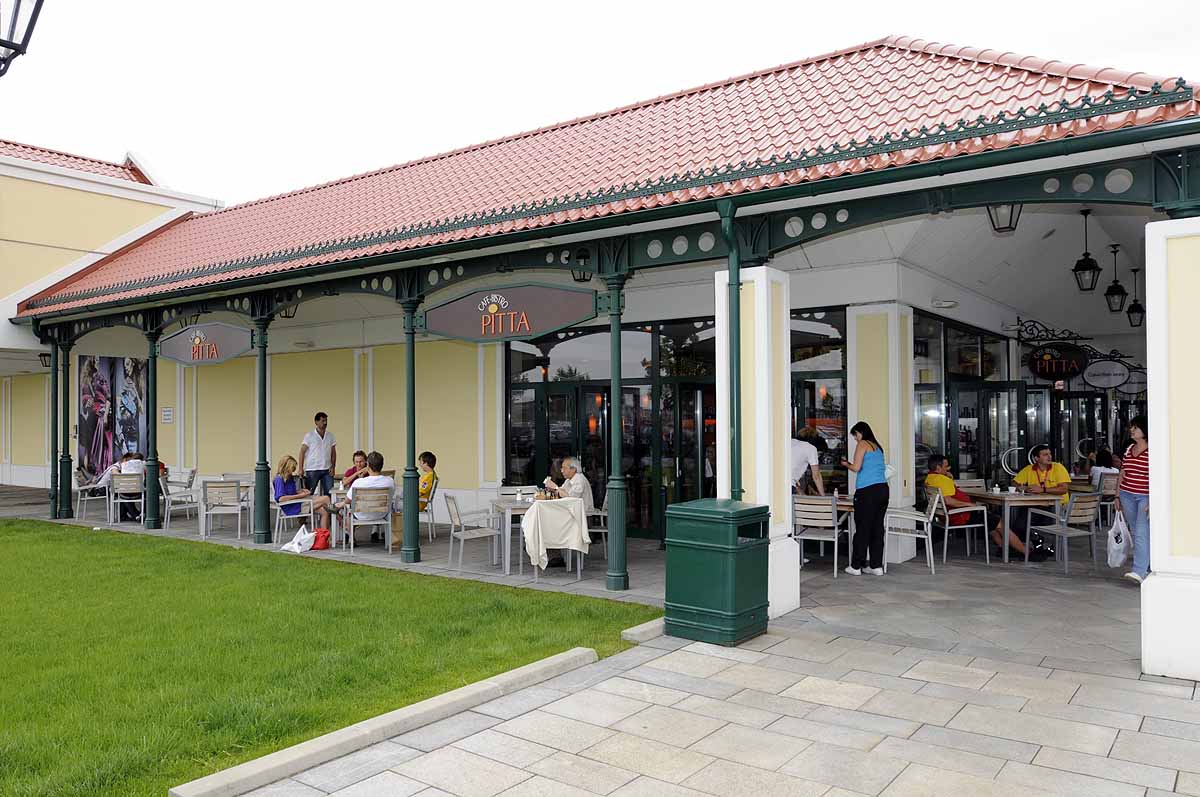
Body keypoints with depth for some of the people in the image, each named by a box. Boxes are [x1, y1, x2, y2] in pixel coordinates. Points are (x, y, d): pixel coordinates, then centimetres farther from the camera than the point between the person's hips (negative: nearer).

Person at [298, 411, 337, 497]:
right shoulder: (309, 436, -2)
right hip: (312, 470, -3)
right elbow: (302, 452, -3)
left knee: (329, 493, -2)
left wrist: (333, 467, 0)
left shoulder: (330, 436, 9)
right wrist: (301, 469, -10)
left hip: (327, 470, 3)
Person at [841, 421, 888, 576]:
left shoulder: (863, 444, -1)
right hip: (883, 489, 7)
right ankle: (876, 565, 10)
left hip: (867, 491, -7)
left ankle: (856, 566, 3)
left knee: (862, 528, -2)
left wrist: (846, 464, 11)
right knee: (877, 528, 9)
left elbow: (856, 467, -10)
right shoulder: (877, 447, 21)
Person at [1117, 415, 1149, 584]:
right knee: (1135, 533, 12)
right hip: (1127, 496, 7)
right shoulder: (1129, 449, 11)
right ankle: (1147, 566, 26)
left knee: (1141, 533, -13)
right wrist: (1117, 496, 14)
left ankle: (1139, 572, -15)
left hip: (1146, 497, -7)